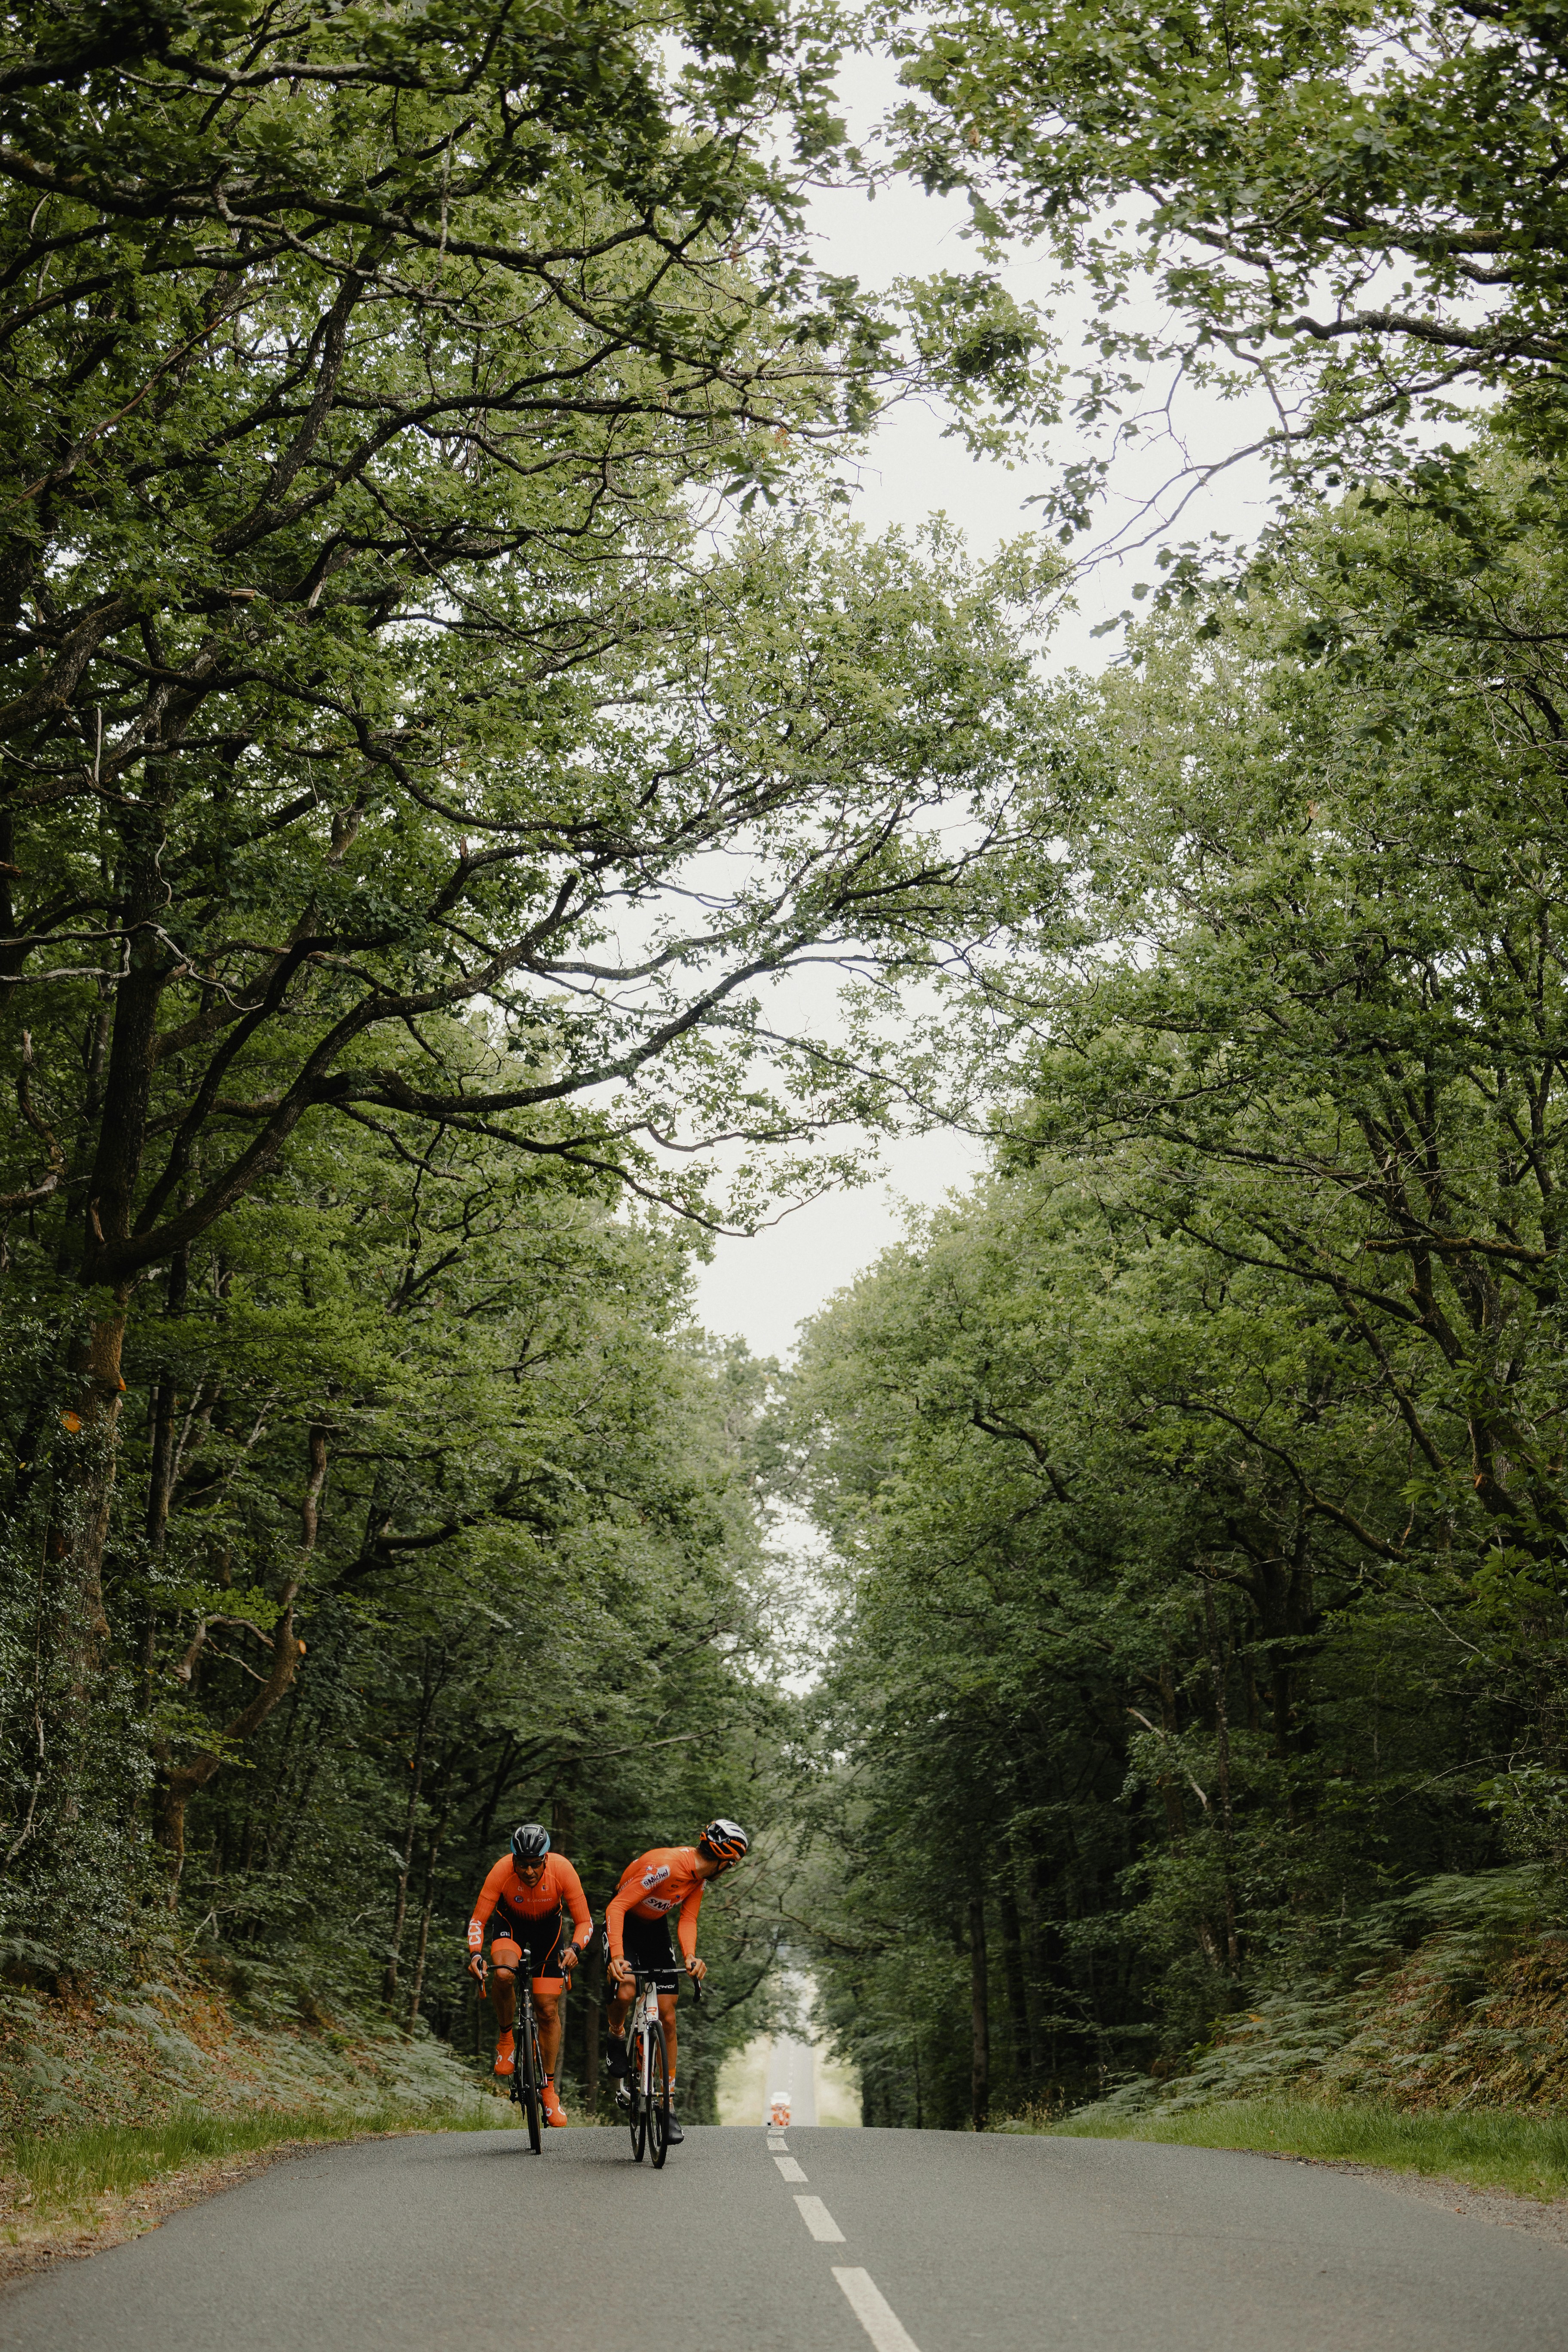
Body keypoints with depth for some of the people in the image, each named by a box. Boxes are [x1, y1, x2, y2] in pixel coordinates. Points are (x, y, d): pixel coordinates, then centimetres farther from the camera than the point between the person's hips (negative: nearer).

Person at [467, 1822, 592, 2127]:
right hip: (511, 1925, -1)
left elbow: (585, 1921, -22)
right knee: (503, 1974, -33)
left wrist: (575, 1948, -42)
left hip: (548, 1929, 1)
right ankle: (506, 2037, -5)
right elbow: (478, 1919, -22)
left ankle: (549, 2089, 11)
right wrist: (475, 1954, -40)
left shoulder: (562, 1870, -30)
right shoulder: (502, 1871, -31)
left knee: (548, 2009, -5)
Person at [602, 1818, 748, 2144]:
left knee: (667, 2016, 0)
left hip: (655, 1928, 6)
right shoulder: (666, 1865, -33)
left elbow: (687, 1919, -9)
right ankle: (616, 2037, 3)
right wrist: (617, 1956, -45)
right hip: (624, 1924, -6)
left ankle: (668, 2107, 6)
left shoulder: (700, 1875, -8)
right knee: (625, 1992, -32)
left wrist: (690, 1956, -29)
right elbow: (616, 1908, -35)